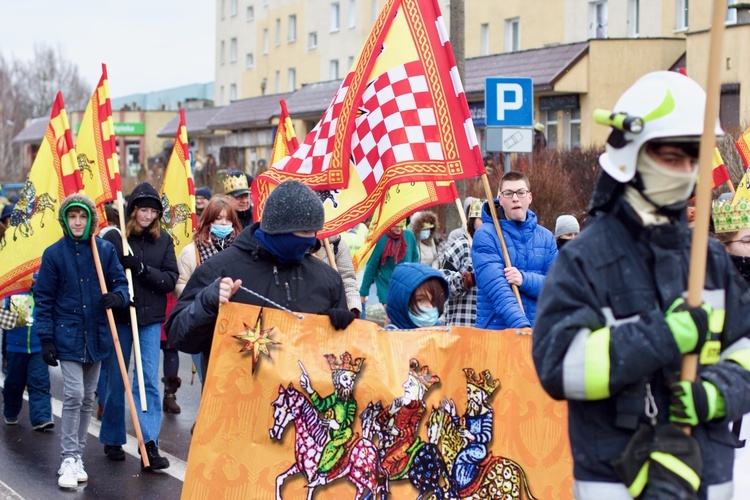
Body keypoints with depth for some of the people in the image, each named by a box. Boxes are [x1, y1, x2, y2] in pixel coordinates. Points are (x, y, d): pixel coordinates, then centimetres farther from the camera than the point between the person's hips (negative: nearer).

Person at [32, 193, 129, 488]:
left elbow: (120, 282, 6)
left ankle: (77, 455, 22)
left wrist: (116, 297, -19)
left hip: (97, 335, 3)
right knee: (73, 395, -11)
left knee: (88, 398, 11)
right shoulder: (54, 254, -4)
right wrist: (46, 339, -7)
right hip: (68, 334, -3)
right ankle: (69, 459, -4)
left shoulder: (105, 250, 0)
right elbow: (43, 299, -2)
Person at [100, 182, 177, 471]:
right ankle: (113, 440, 25)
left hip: (150, 319, 1)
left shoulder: (163, 240, 4)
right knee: (116, 380, 10)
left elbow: (170, 279, -2)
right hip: (118, 317, -1)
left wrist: (142, 269, -17)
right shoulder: (113, 238, -3)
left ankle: (150, 445, -9)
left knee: (149, 381, -6)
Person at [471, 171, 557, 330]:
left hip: (540, 329, 3)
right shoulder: (485, 235, -4)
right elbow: (496, 287, -16)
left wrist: (524, 279, -17)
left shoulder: (546, 237, 10)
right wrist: (521, 324, -29)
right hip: (495, 330, -3)